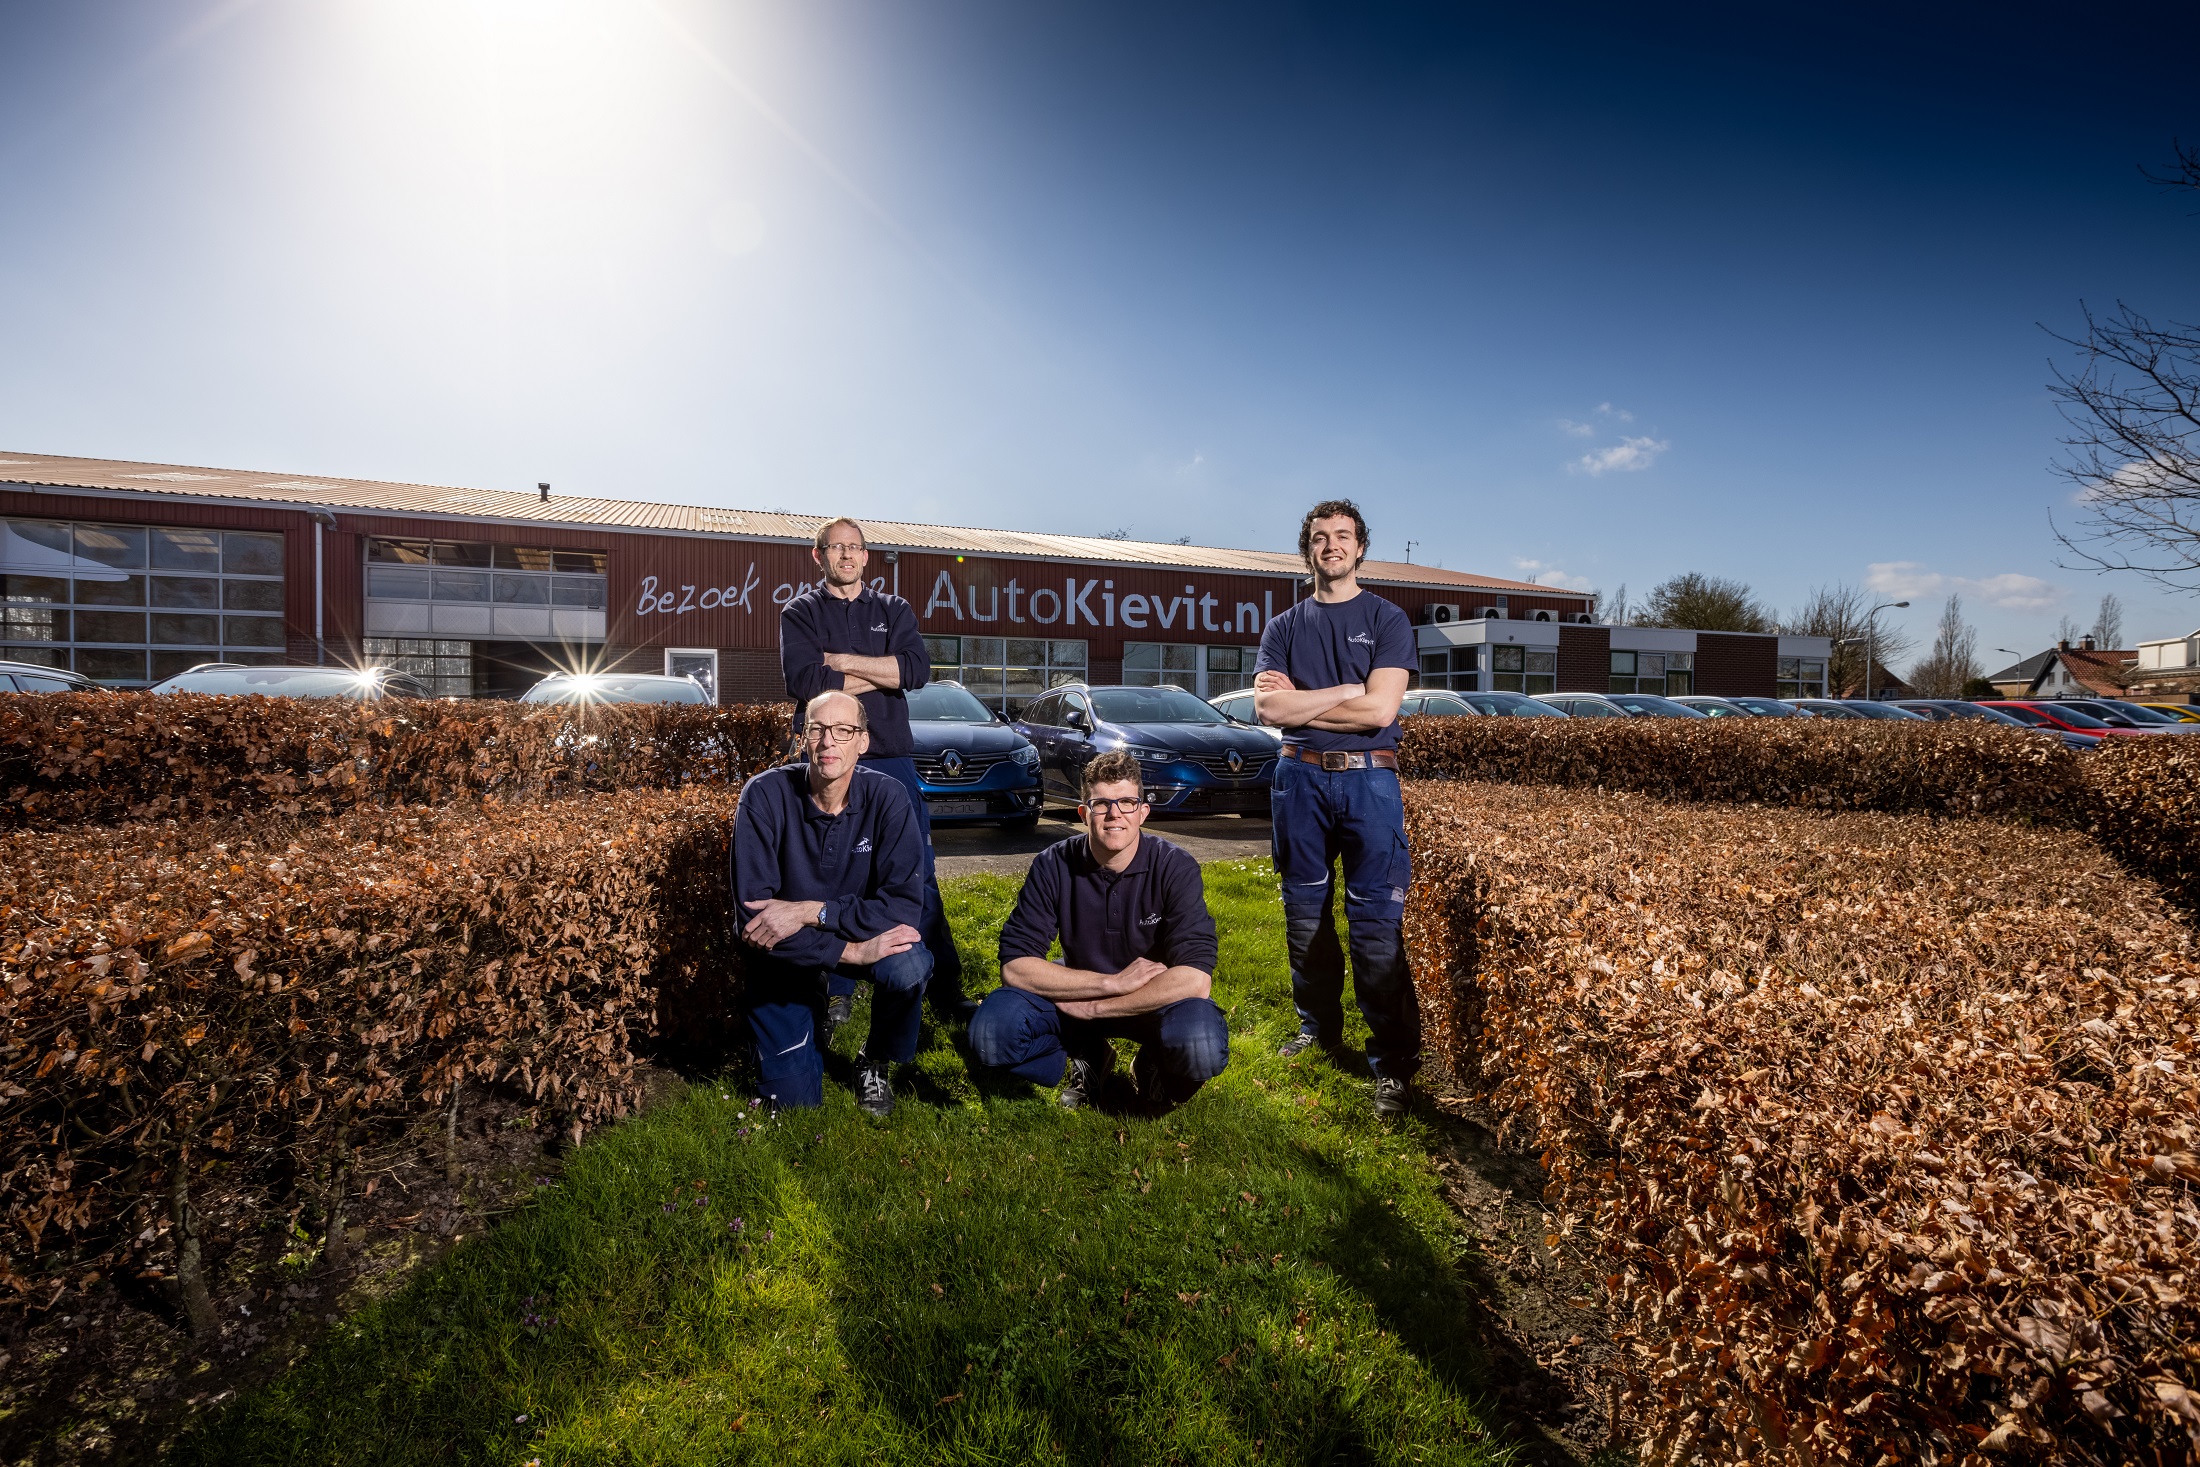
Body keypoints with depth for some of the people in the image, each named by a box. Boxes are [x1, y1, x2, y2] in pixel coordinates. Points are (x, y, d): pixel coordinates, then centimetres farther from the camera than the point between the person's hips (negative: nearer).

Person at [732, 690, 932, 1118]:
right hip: (783, 952, 0)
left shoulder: (886, 795, -19)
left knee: (910, 968, -33)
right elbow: (752, 912, -25)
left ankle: (876, 1060, 0)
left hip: (866, 934, 0)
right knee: (794, 1099, -4)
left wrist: (810, 911, -33)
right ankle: (812, 1015, 29)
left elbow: (905, 904, -25)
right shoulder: (765, 795, -21)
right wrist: (851, 952, -32)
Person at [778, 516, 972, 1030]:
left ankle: (946, 991, 9)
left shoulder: (893, 610, 13)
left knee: (917, 875, 1)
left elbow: (918, 669, -5)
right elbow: (804, 682, -10)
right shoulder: (800, 613, 8)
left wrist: (841, 661, -9)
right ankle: (837, 996, 17)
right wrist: (880, 673, -6)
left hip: (891, 759, 1)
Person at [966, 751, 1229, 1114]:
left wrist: (1095, 1007, -25)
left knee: (1203, 1048, -34)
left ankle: (1153, 1069, 3)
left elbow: (1195, 980, -28)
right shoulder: (1054, 866, -15)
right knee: (989, 1035, -24)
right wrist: (1114, 982, -24)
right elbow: (1015, 967, -19)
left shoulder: (1174, 867, -19)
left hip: (1154, 1000, -1)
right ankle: (1087, 1058, 5)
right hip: (1076, 996, 2)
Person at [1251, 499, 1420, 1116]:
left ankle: (1394, 1060, 3)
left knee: (1377, 921, -6)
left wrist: (1298, 701, -5)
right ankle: (1318, 1027, 27)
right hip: (1299, 779, 3)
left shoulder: (1387, 620, 4)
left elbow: (1379, 710, -9)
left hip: (1368, 779, -3)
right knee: (1305, 913, 10)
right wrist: (1346, 691, -8)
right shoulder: (1283, 627, 12)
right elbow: (1266, 706, -3)